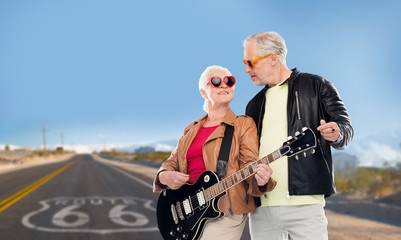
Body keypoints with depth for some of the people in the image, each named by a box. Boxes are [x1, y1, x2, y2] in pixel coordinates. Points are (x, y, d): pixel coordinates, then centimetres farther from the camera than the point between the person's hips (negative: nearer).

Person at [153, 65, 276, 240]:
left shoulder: (244, 125, 4)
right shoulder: (191, 131, 19)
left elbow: (249, 162, -8)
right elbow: (171, 163, 22)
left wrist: (259, 178, -30)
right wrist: (164, 176, -1)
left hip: (225, 212, -5)